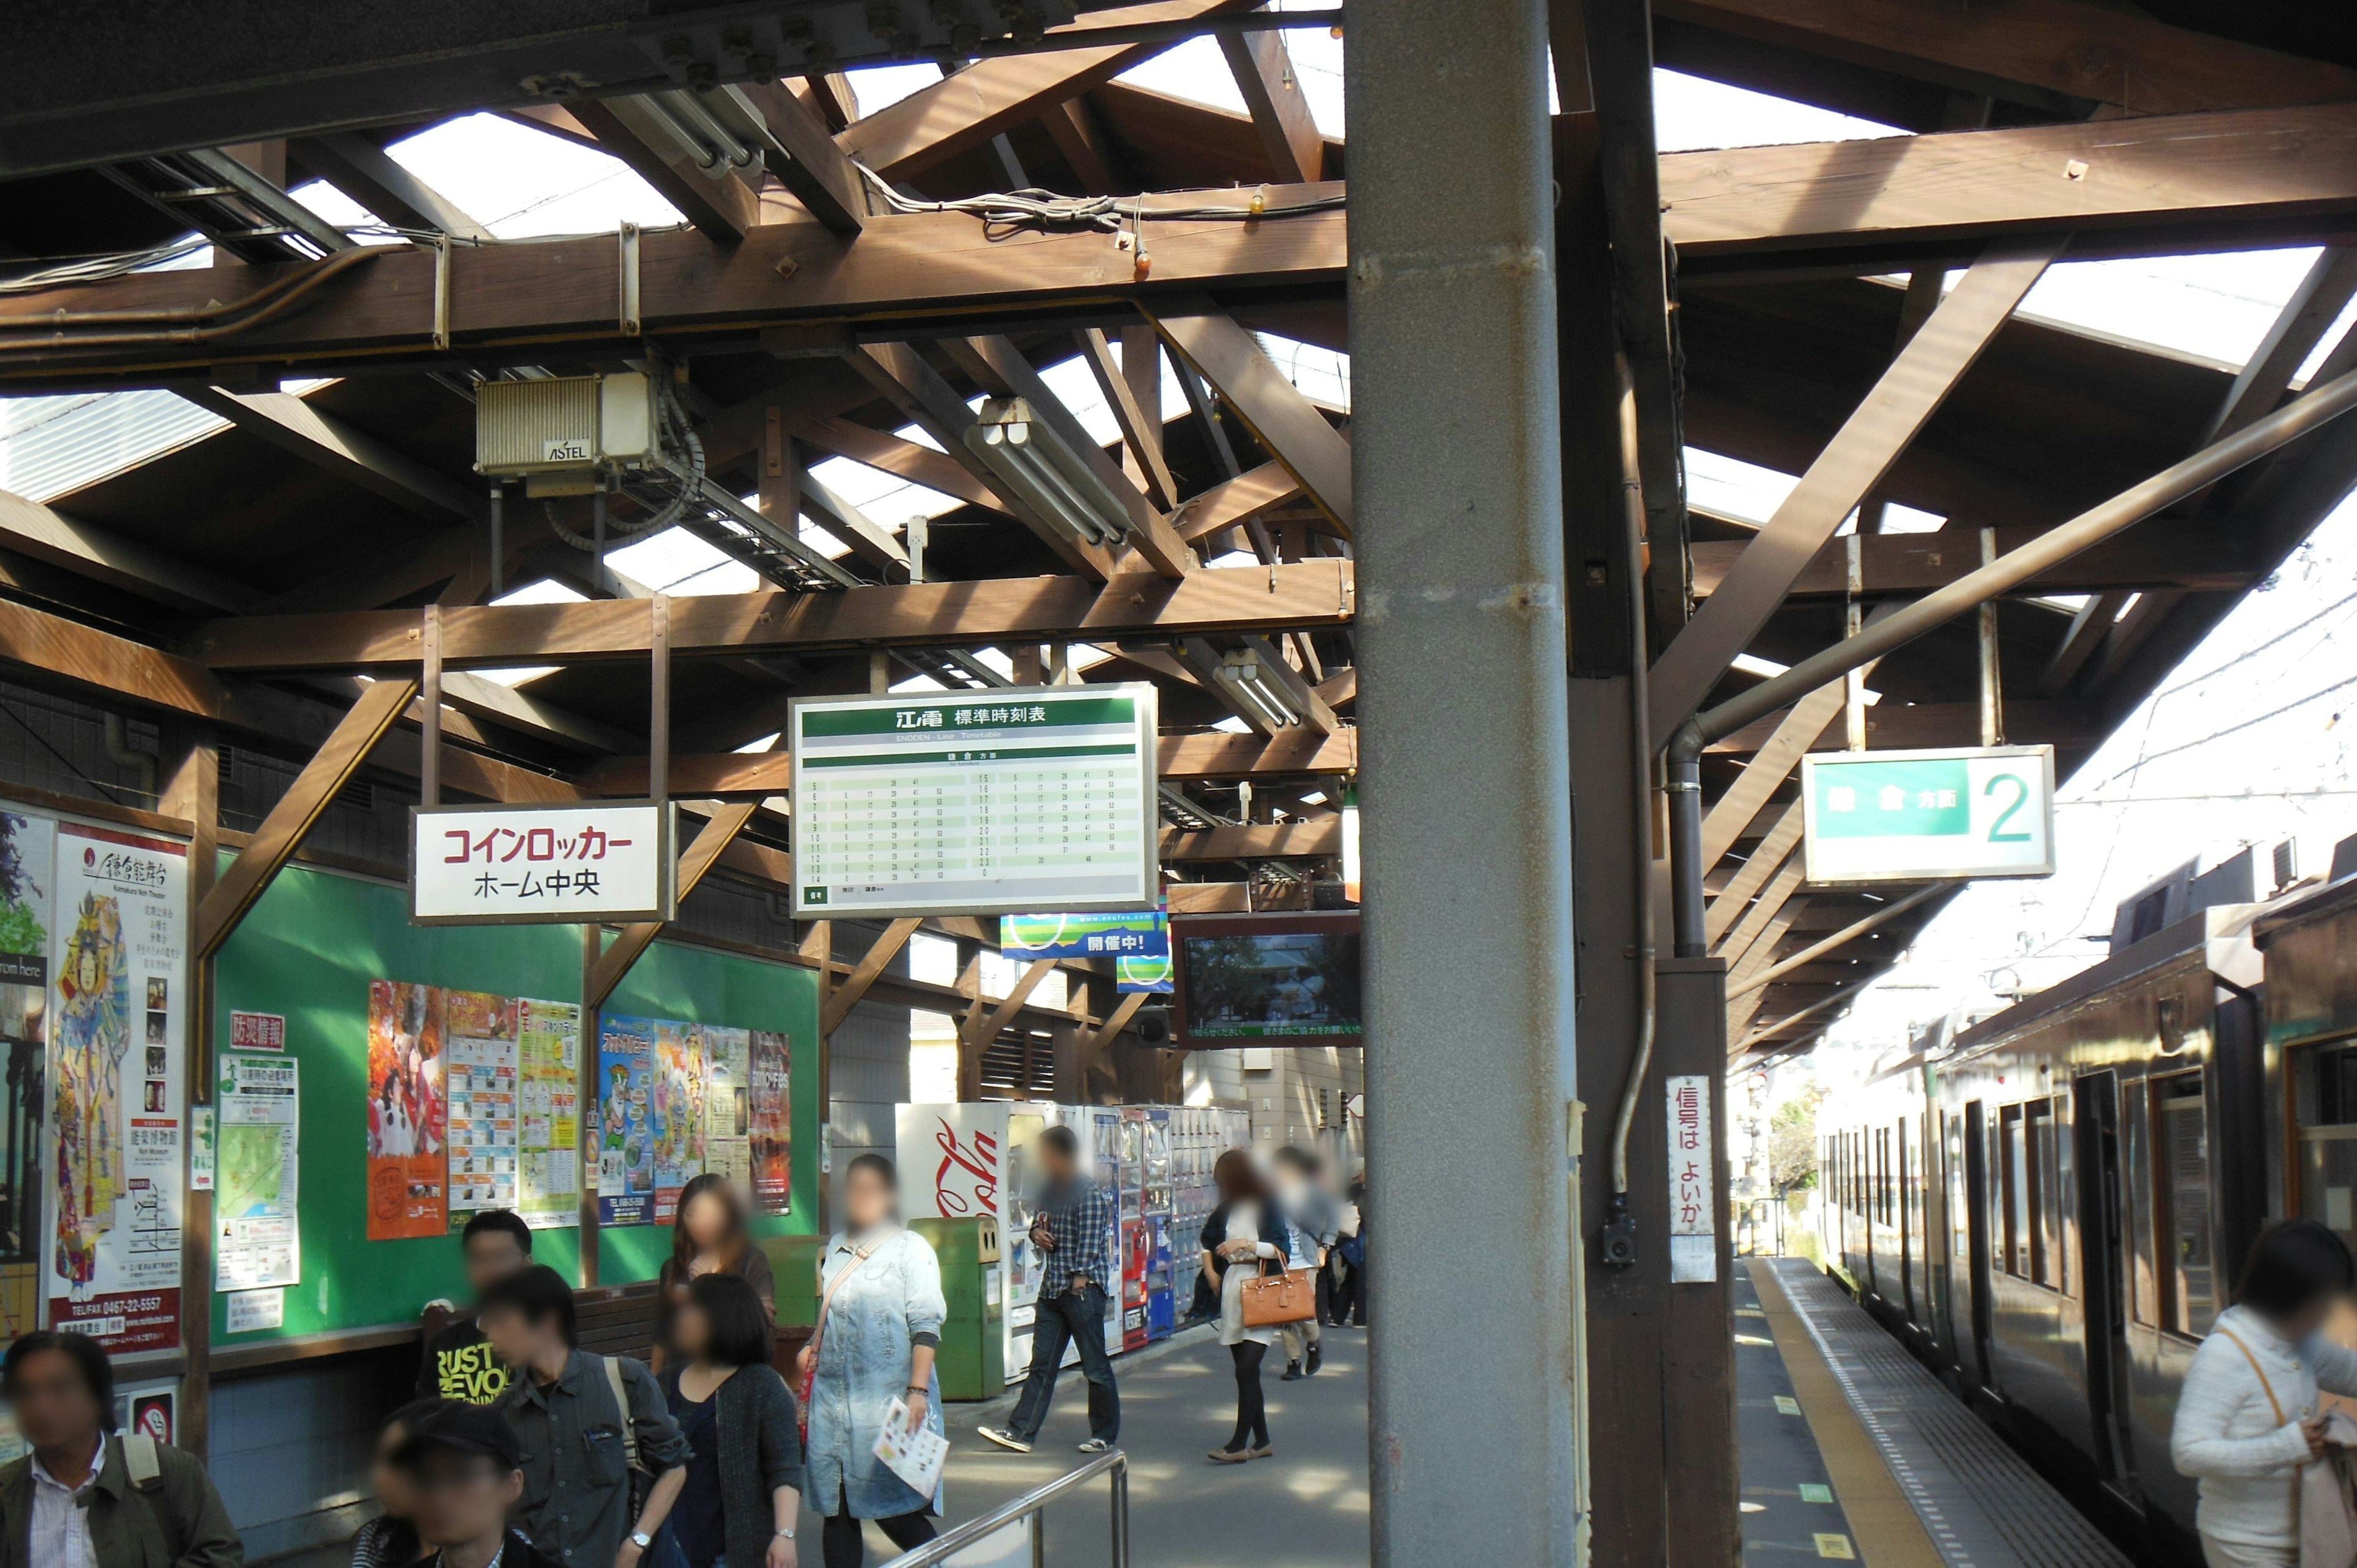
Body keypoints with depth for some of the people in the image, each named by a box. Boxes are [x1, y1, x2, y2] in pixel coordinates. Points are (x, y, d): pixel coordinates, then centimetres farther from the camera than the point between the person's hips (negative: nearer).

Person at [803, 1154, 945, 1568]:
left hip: (888, 1401, -6)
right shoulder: (836, 1247, 15)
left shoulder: (910, 1249, -3)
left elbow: (926, 1326, -9)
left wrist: (918, 1390, -16)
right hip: (832, 1396, 6)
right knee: (837, 1511, 5)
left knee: (893, 1511, -7)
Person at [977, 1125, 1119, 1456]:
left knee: (1095, 1365, 2)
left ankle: (1105, 1434, 12)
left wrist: (1080, 1281, -20)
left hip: (1083, 1288, -8)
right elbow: (1039, 1222, 26)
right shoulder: (1049, 1191, 12)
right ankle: (1020, 1432, 7)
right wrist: (1036, 1233, 3)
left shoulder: (1089, 1194, -12)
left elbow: (1090, 1241, -16)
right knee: (1041, 1363, 7)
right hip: (1051, 1289, 8)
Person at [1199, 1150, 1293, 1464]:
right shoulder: (1226, 1210, 13)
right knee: (1245, 1371, 7)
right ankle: (1261, 1441, 14)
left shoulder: (1267, 1206, -3)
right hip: (1232, 1289, 6)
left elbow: (1282, 1248, -9)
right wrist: (1211, 1271, 15)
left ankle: (1239, 1444, -13)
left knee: (1246, 1370, -13)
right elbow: (1207, 1240, 27)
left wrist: (1246, 1243, -16)